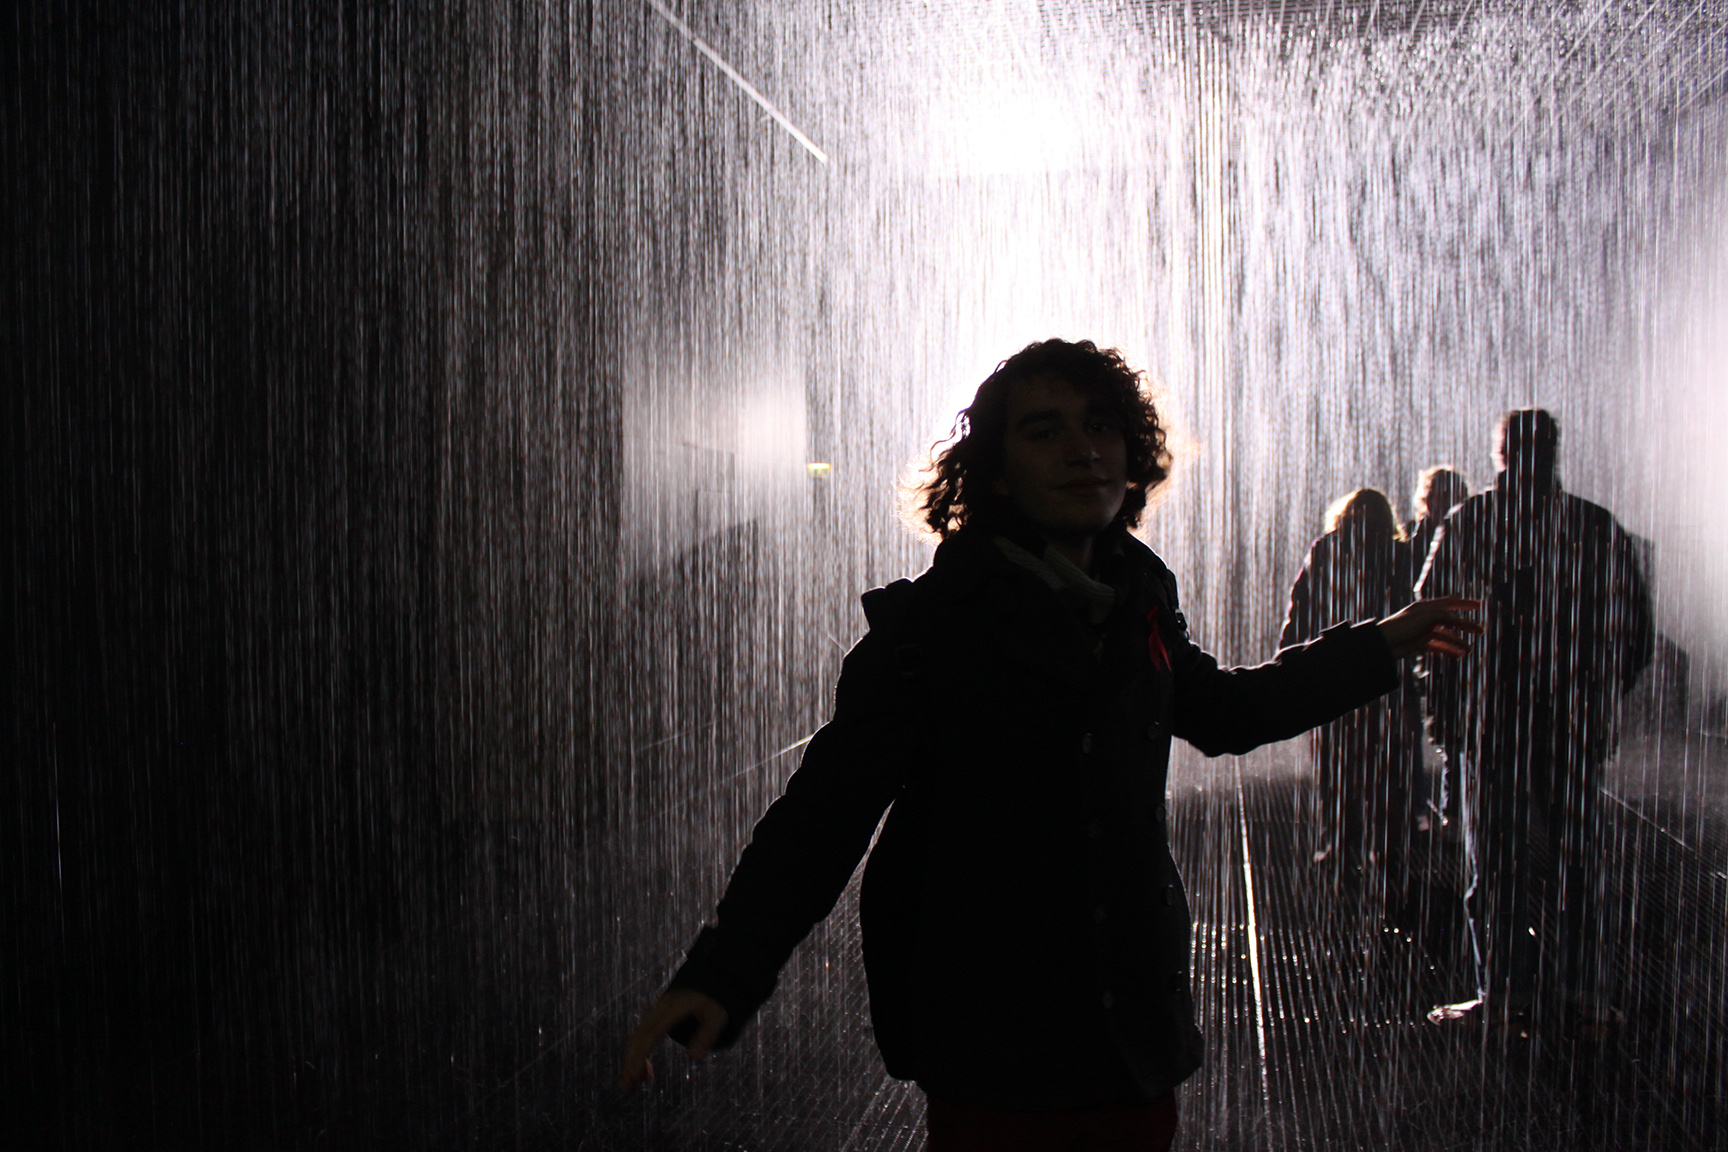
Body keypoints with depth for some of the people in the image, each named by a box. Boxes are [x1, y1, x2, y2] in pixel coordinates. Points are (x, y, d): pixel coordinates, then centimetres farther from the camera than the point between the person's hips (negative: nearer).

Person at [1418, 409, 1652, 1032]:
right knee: (1574, 858, 13)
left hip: (1492, 721, -2)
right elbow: (1637, 632, 3)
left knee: (1497, 863, 6)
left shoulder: (1464, 523, -5)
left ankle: (1508, 997, 10)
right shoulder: (1601, 527, 0)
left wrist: (1444, 707, 5)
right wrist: (1600, 696, 14)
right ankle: (1580, 997, 20)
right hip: (1576, 723, 2)